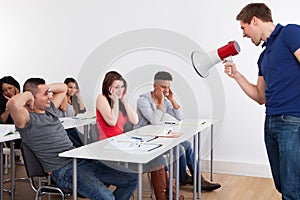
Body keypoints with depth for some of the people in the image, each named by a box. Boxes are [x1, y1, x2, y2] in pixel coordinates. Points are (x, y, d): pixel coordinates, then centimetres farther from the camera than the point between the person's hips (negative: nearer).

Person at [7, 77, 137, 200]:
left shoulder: (49, 109, 16)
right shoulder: (28, 119, -10)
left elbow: (63, 88, 32)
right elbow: (13, 104, -34)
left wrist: (47, 88, 13)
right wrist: (27, 94, -13)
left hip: (82, 160, 9)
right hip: (63, 171, -9)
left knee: (132, 178, 2)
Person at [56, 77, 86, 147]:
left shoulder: (74, 99, 16)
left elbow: (82, 110, 8)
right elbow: (64, 108, -21)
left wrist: (78, 95, 10)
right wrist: (64, 93, -11)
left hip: (72, 129, 6)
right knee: (78, 146, -26)